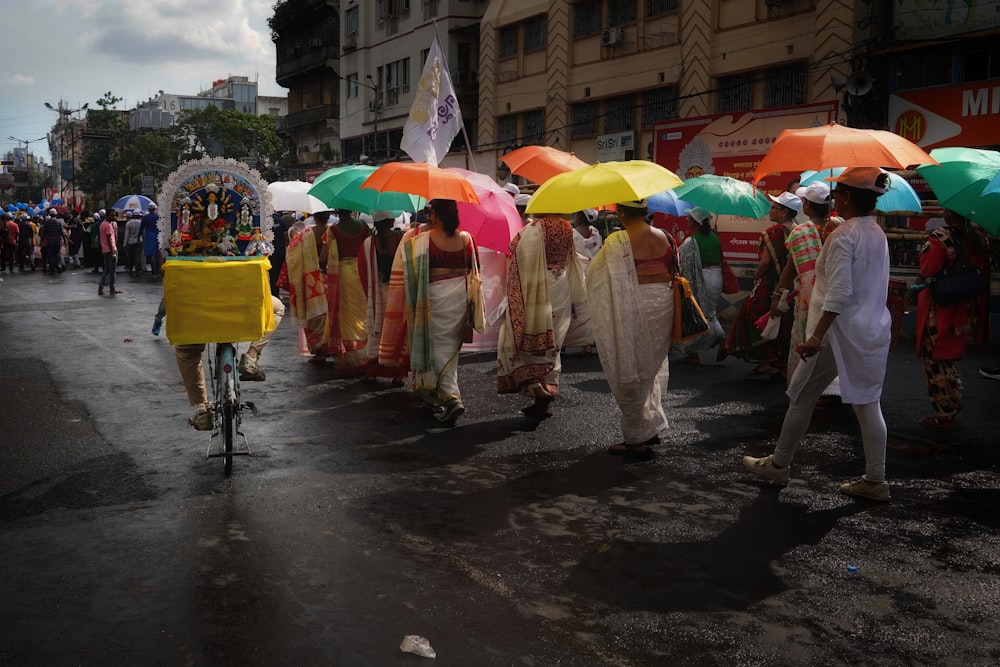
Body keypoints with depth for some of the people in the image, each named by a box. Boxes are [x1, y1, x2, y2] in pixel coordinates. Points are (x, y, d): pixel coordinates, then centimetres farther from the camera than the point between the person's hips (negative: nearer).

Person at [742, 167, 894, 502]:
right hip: (874, 330, 8)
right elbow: (873, 286, 15)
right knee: (868, 403, 10)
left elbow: (838, 293, -23)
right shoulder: (878, 234, 10)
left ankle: (778, 464, 18)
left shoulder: (843, 235, -16)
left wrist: (817, 336, -24)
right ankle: (875, 480, 13)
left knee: (801, 397, 6)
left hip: (841, 331, -8)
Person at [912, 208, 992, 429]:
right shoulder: (980, 239, 1)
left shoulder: (939, 239, -20)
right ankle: (952, 410, 30)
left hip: (940, 312, -7)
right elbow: (984, 276, 8)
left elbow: (925, 276, -20)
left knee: (937, 363, 5)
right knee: (952, 361, 21)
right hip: (967, 313, 7)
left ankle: (944, 416, 12)